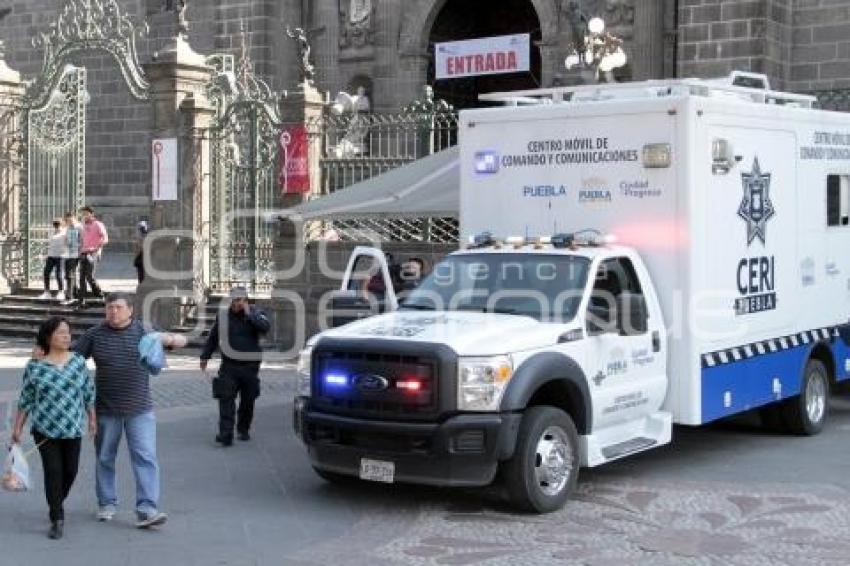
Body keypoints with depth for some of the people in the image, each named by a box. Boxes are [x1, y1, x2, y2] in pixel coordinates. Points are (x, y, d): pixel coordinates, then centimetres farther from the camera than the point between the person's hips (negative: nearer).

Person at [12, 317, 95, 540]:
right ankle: (57, 519, -2)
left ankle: (57, 503, 36)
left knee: (70, 471, 9)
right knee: (53, 471, -8)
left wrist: (92, 418, 10)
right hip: (44, 429, -3)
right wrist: (17, 428, 1)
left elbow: (88, 392, 8)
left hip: (72, 429, 3)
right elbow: (26, 400, 1)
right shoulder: (35, 367, -6)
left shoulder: (78, 361, 0)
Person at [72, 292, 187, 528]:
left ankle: (146, 511, -11)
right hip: (106, 409, 2)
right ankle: (107, 504, 30)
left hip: (139, 409, -1)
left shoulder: (144, 332, -4)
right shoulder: (94, 334, 0)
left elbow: (182, 340, -10)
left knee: (145, 458, -9)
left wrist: (169, 339, -32)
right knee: (105, 458, 13)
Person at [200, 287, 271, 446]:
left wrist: (249, 314, -19)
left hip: (249, 366, 0)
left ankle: (243, 429, 27)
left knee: (247, 401, 9)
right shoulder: (223, 315, 8)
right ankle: (225, 434, -15)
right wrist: (205, 356, 20)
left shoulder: (256, 313, 2)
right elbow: (212, 338, 19)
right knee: (226, 398, -12)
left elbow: (265, 327, -20)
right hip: (229, 365, 0)